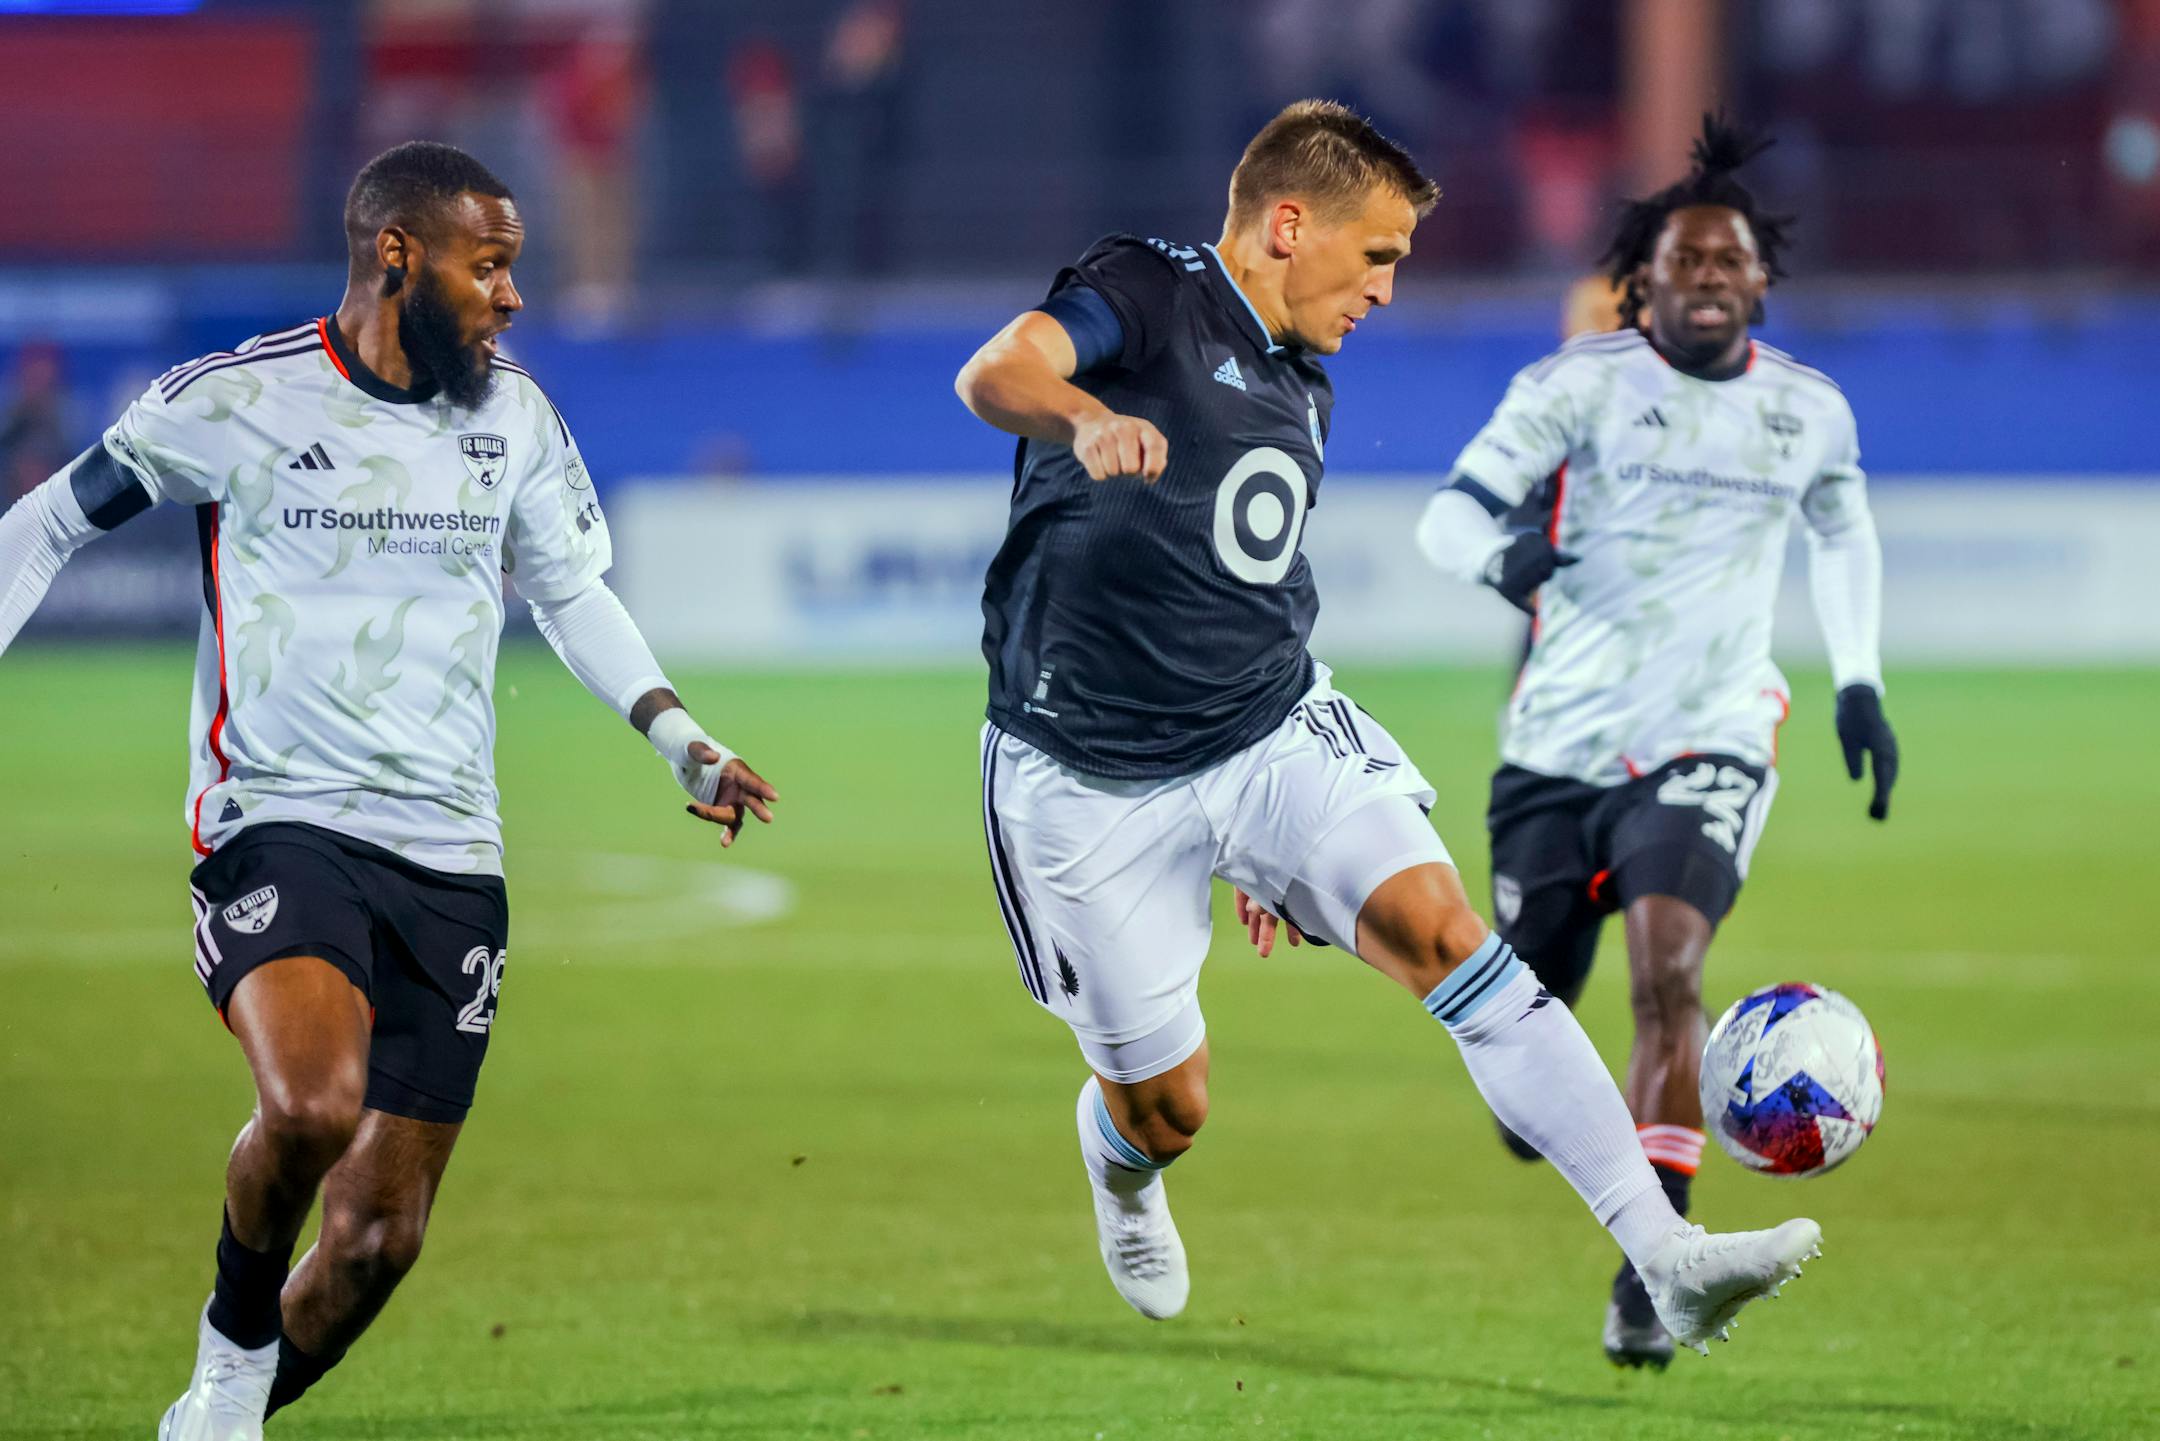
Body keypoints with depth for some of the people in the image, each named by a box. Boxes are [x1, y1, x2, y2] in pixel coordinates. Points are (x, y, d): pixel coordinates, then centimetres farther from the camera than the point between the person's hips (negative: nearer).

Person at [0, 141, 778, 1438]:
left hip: (449, 865, 5)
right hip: (279, 830, -5)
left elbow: (569, 587, 22)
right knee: (313, 1102, -33)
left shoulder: (515, 416, 8)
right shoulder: (233, 402, -5)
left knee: (381, 1238, 2)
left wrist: (678, 736, 8)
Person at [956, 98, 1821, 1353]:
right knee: (1168, 1108, 3)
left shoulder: (1307, 395, 16)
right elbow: (996, 374, -29)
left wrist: (1267, 838, 30)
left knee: (1441, 929, -18)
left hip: (1276, 731, 6)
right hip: (1090, 771, -6)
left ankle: (1668, 1259, -27)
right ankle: (1120, 1164, 45)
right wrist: (1089, 418, -53)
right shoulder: (1147, 292, -9)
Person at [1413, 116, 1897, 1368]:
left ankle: (1647, 1276, -21)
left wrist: (1861, 682, 18)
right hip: (1561, 741, 0)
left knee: (1668, 969, -23)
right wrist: (1501, 555, -37)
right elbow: (1450, 511, -14)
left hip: (1707, 744, 0)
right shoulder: (1582, 383, -6)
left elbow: (1846, 532, 26)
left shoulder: (1811, 411, 5)